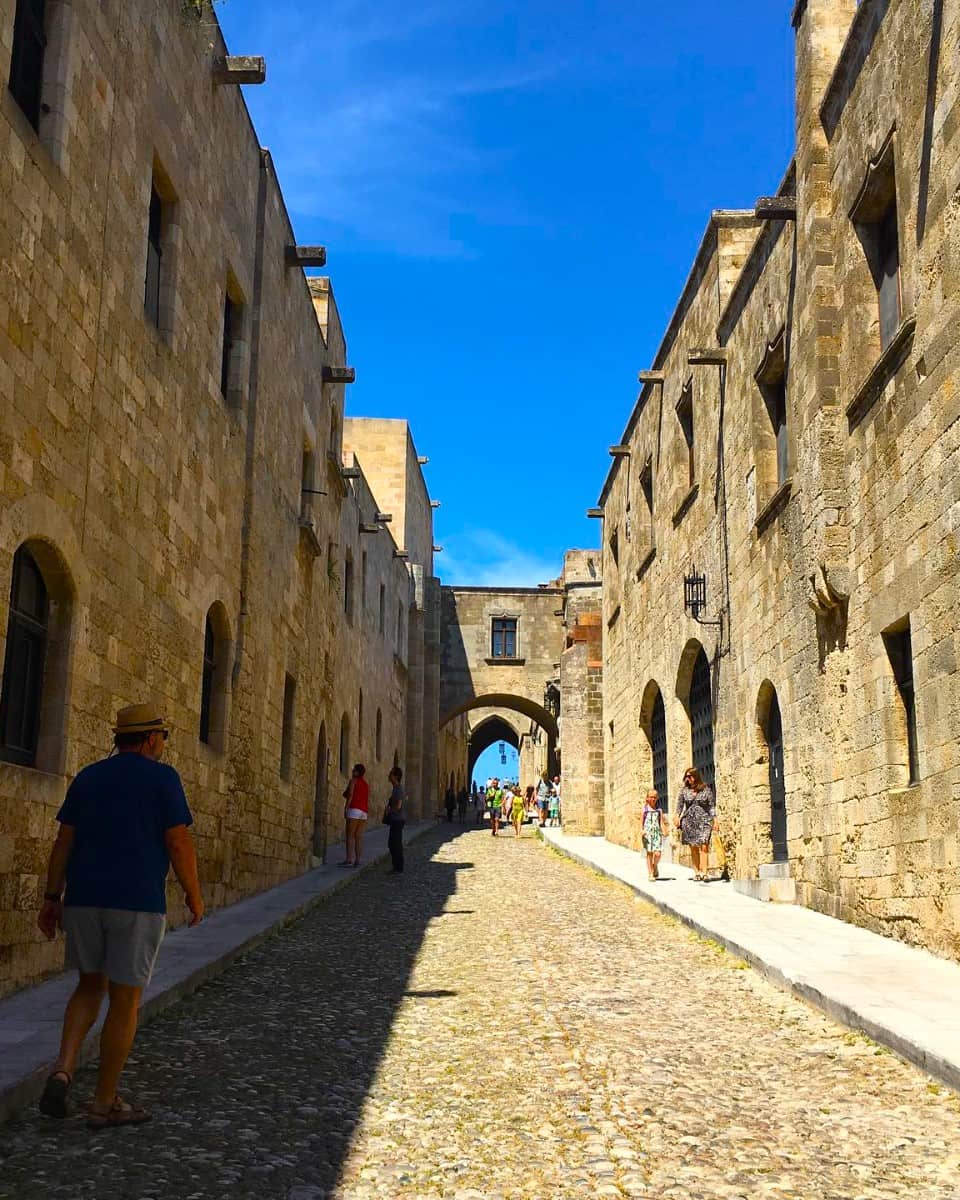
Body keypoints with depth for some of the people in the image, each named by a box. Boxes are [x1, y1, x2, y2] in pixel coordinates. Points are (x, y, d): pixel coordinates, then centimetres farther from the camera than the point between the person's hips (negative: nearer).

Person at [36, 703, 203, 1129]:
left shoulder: (87, 777, 9)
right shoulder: (162, 778, -6)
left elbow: (63, 842, 7)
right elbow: (178, 843, -9)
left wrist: (52, 898, 11)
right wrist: (194, 896, 2)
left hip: (85, 900, 5)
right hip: (138, 902, -5)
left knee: (90, 986, 22)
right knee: (125, 1001, 5)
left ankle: (62, 1069, 1)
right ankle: (104, 1103, 11)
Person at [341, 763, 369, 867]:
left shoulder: (353, 781, 0)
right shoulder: (366, 784, 18)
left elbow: (350, 795, -11)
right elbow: (368, 800, 16)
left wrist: (345, 808, -11)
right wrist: (367, 814, 19)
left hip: (354, 809, -7)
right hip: (364, 811, 7)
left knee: (350, 835, -8)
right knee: (358, 836, 6)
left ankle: (348, 859, -14)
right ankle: (357, 860, 2)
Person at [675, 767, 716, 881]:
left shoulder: (706, 790, 1)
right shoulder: (684, 790, 7)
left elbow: (712, 806, 4)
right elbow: (680, 805, 12)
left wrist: (714, 820, -1)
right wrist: (677, 817, 3)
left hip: (703, 821, -2)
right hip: (689, 821, 3)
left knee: (704, 847, -14)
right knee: (693, 848, 4)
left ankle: (704, 873, -18)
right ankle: (696, 872, 9)